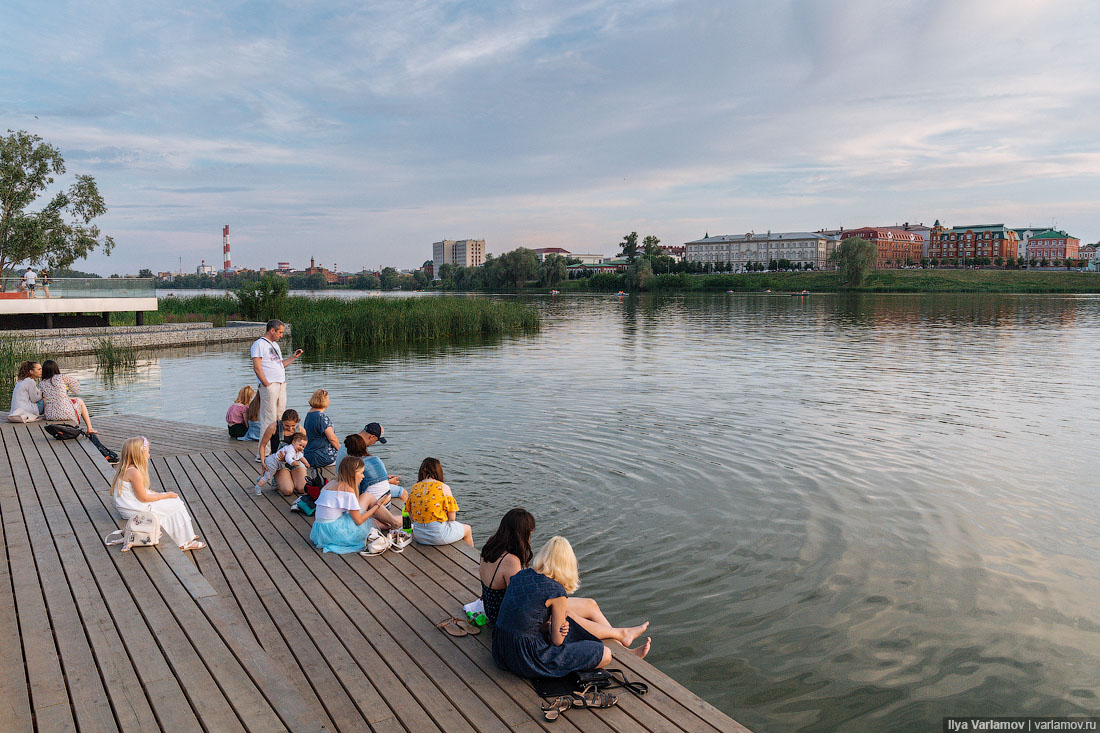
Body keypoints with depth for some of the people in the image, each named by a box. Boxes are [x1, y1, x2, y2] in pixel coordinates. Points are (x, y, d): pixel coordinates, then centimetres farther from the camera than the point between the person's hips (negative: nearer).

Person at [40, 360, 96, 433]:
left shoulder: (41, 384, 2)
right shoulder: (61, 377, -8)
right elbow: (73, 381, 11)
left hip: (49, 415, 4)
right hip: (66, 413, -4)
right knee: (80, 401, 30)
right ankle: (90, 428, 30)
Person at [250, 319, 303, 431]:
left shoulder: (275, 344, 21)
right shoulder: (259, 344, -6)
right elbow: (257, 368, -12)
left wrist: (294, 357, 13)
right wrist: (267, 384, -15)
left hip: (281, 385, 8)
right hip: (269, 385, -8)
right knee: (269, 419, -8)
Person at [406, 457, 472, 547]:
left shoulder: (413, 488, 1)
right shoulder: (444, 488, -11)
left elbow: (411, 517, 4)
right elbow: (451, 518, -10)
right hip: (438, 536, -5)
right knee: (468, 529, 24)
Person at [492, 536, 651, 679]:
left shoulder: (520, 575, 3)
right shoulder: (557, 592, -17)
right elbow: (557, 641, -9)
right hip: (527, 660, -8)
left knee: (571, 620, 25)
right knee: (605, 654, 4)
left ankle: (621, 634, 42)